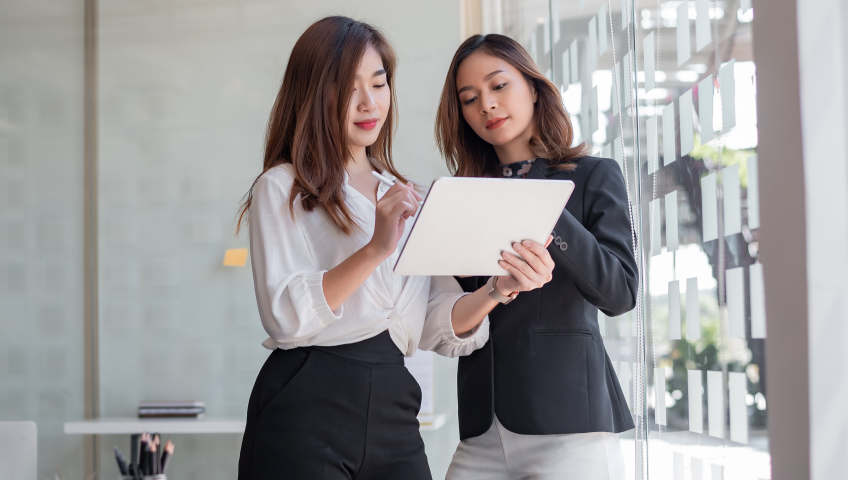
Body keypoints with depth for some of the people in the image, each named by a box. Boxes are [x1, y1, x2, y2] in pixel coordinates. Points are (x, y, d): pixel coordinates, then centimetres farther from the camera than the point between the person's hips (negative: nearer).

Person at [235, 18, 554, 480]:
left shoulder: (409, 200, 18)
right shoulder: (283, 187, 1)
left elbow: (441, 326, 7)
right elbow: (283, 315, -13)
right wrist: (375, 249, -24)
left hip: (393, 413, 5)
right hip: (304, 408, -4)